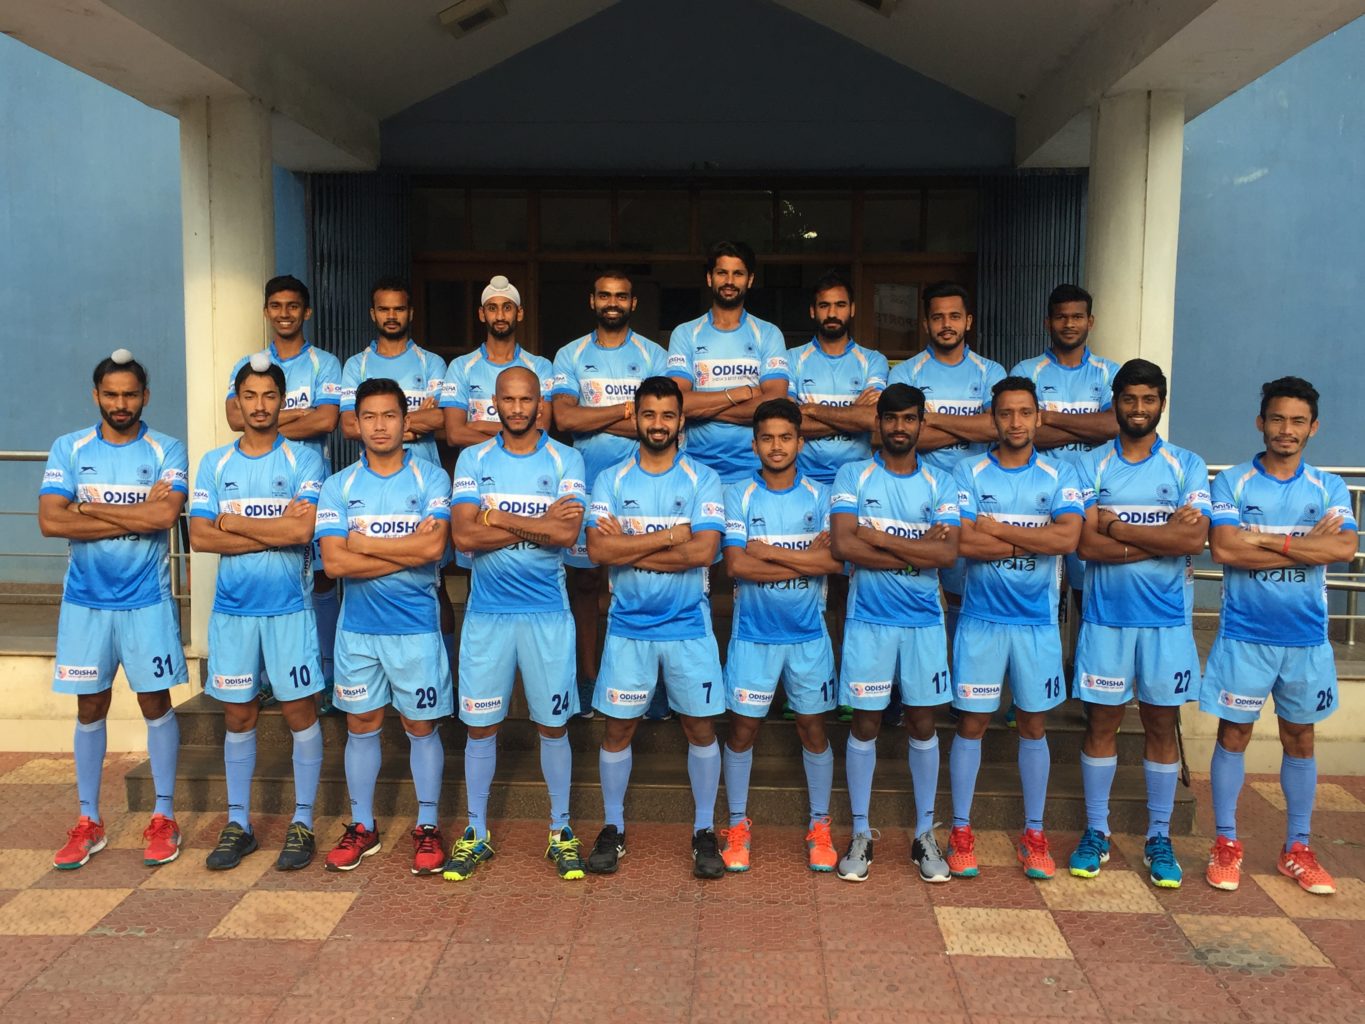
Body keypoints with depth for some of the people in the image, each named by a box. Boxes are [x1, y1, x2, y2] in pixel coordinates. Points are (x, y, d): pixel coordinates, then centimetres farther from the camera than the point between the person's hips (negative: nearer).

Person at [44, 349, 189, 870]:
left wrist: (90, 507, -14)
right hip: (85, 600, 2)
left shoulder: (166, 451, -4)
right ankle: (88, 822, 23)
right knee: (90, 708, 11)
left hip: (147, 599, -2)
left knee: (156, 703, 6)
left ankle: (163, 817, 19)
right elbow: (50, 520, -12)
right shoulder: (69, 449, 1)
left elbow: (166, 515, -21)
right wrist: (138, 514, -16)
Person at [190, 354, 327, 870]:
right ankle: (238, 823, 23)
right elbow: (200, 536, -4)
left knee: (299, 711, 2)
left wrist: (234, 522, -8)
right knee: (238, 715, 10)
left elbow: (303, 530, -17)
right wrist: (276, 531, -12)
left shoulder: (304, 460, -3)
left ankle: (302, 822, 15)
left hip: (289, 607, -3)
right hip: (232, 608, 3)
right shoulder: (215, 464, 7)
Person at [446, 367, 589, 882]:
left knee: (553, 723, 7)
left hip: (548, 612, -1)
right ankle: (477, 834, 24)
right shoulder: (473, 460, 3)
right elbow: (464, 535, -10)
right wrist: (539, 523, -13)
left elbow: (567, 534, -14)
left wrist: (496, 516, -11)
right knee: (481, 724, 9)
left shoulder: (565, 460, 0)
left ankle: (560, 831, 24)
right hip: (486, 612, 1)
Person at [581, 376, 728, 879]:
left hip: (689, 625, -1)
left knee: (700, 726, 6)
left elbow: (704, 551, -15)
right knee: (618, 726, 8)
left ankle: (704, 830, 22)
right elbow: (598, 549, -12)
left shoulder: (703, 479, -1)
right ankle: (613, 828, 25)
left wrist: (628, 547, -12)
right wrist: (671, 536, -14)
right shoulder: (611, 479, 2)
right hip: (628, 625, 1)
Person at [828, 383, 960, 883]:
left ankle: (925, 834, 22)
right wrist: (918, 548, -12)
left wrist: (879, 538, -14)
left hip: (924, 621, 2)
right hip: (868, 620, -2)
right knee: (865, 724, 5)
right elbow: (843, 545, -15)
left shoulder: (940, 483, 4)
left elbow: (948, 553, -10)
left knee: (922, 723, 9)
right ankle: (860, 833, 18)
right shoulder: (853, 476, -1)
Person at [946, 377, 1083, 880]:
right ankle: (961, 831, 16)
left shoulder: (1060, 476, 2)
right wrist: (1037, 540, -12)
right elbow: (963, 542, -14)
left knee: (1033, 726, 10)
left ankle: (1033, 834, 23)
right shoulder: (969, 472, -1)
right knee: (971, 723, 4)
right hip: (980, 618, -1)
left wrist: (996, 528, -12)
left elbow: (1068, 537, -14)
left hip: (1037, 621, 1)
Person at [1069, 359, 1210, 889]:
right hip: (1106, 615, 0)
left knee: (1162, 725, 9)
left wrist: (1118, 526, -11)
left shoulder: (1187, 465, 2)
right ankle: (1095, 832, 21)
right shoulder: (1092, 466, 1)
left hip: (1167, 617, 0)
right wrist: (1164, 536, -14)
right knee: (1101, 722, 7)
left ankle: (1159, 838, 22)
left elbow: (1194, 538, -12)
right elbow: (1087, 544, -11)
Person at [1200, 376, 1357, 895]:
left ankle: (1298, 849, 25)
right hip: (1243, 634, -2)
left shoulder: (1329, 488, 3)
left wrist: (1265, 540, -19)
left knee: (1300, 739, 12)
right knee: (1233, 735, 5)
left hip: (1307, 638, 2)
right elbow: (1224, 547, -18)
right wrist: (1308, 546, -15)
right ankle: (1226, 843, 18)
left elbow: (1345, 548, -14)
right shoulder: (1232, 482, -4)